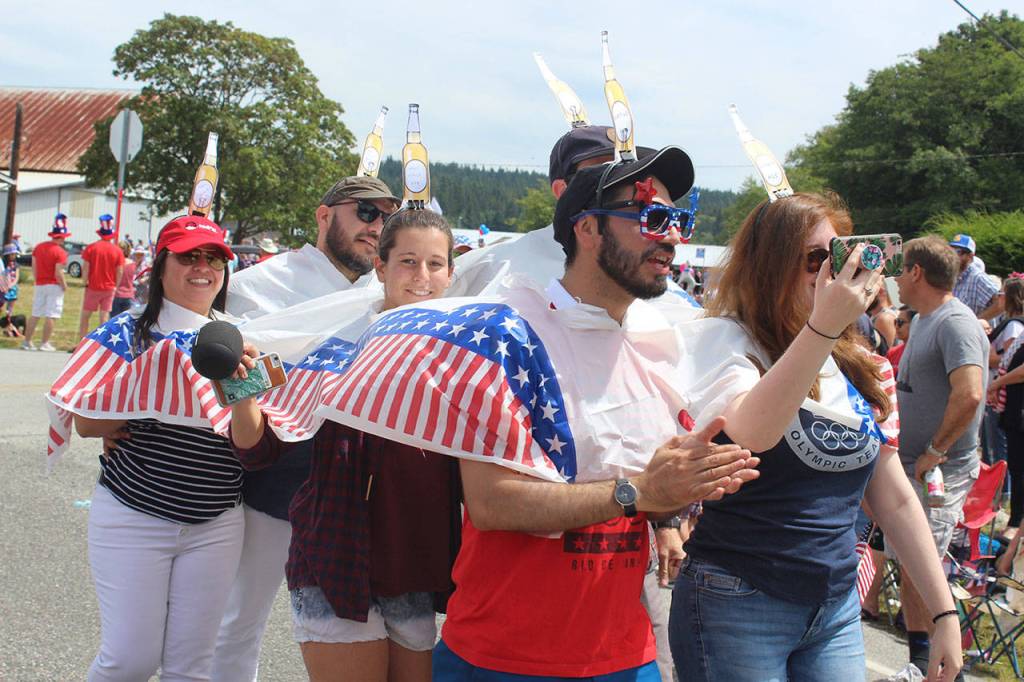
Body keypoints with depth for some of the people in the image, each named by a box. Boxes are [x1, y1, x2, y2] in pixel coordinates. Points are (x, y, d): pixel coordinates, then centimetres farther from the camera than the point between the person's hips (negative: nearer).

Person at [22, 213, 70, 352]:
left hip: (40, 285, 6)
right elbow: (58, 273, -18)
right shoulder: (60, 252, -14)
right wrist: (64, 286, -6)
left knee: (35, 315, 11)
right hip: (54, 285, -6)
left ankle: (27, 342, 13)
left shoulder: (38, 247, 7)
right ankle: (45, 343, -2)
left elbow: (34, 269, 9)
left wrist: (38, 280, 18)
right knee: (50, 316, -2)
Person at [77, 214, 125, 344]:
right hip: (109, 288, 1)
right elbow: (120, 271, -2)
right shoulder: (118, 250, -3)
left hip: (93, 287, -1)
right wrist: (115, 287, 8)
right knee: (104, 317, 5)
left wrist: (85, 283, 1)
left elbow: (85, 268, -7)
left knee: (85, 316, 8)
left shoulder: (91, 247, -5)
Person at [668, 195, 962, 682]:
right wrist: (822, 326, -36)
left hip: (838, 607, 6)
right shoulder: (723, 340, -10)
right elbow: (752, 432, -31)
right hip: (736, 604, -6)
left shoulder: (857, 368, 9)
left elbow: (894, 498, 13)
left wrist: (944, 611, 11)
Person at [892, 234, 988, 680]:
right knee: (907, 564, 13)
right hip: (909, 465, 10)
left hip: (939, 472, -9)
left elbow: (969, 394, -29)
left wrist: (935, 452, -21)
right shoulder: (924, 321, 13)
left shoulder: (956, 323, -17)